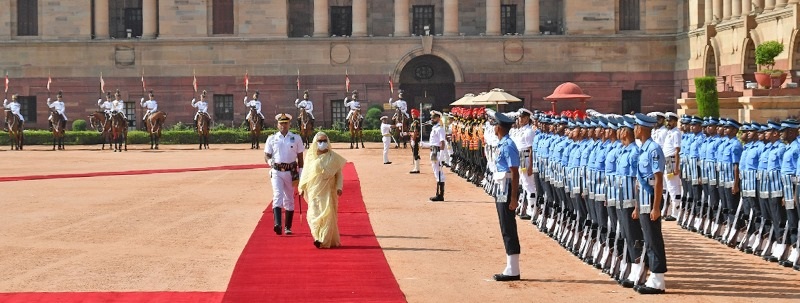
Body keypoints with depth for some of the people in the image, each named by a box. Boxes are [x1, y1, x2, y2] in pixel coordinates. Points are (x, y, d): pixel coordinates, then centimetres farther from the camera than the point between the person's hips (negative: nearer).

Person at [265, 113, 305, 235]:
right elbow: (266, 155, 6)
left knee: (289, 200, 9)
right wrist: (270, 161, -18)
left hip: (291, 172, 1)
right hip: (276, 172, -1)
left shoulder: (296, 138, 5)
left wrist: (301, 174, 1)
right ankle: (277, 224, -28)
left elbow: (300, 157, 7)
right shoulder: (272, 139, 5)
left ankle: (288, 227, 17)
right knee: (277, 196, -17)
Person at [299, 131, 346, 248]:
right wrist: (302, 188, 9)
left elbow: (339, 173, 5)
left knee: (327, 213, -7)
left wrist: (339, 187, -5)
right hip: (314, 190, 1)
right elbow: (305, 173, 12)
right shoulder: (310, 156, 6)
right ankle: (318, 237, 6)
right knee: (314, 214, -5)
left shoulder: (333, 156, 2)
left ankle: (324, 240, -4)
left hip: (328, 190, -1)